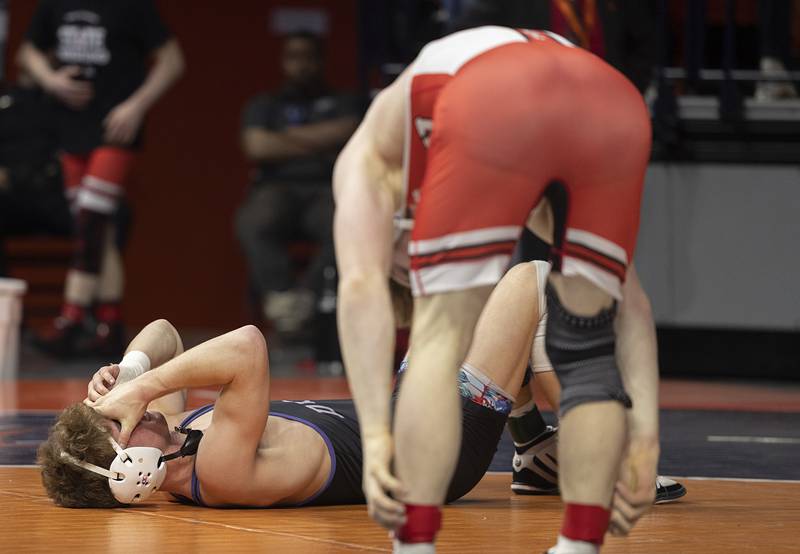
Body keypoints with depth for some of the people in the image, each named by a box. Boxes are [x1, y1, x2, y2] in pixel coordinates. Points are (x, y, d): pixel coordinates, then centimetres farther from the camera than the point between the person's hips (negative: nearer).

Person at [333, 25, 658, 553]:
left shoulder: (370, 156, 35)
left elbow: (361, 285, 15)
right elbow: (628, 302, 37)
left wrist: (377, 436, 8)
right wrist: (645, 435, 32)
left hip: (494, 110, -4)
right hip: (616, 106, 4)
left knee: (439, 337, 11)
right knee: (588, 348, 20)